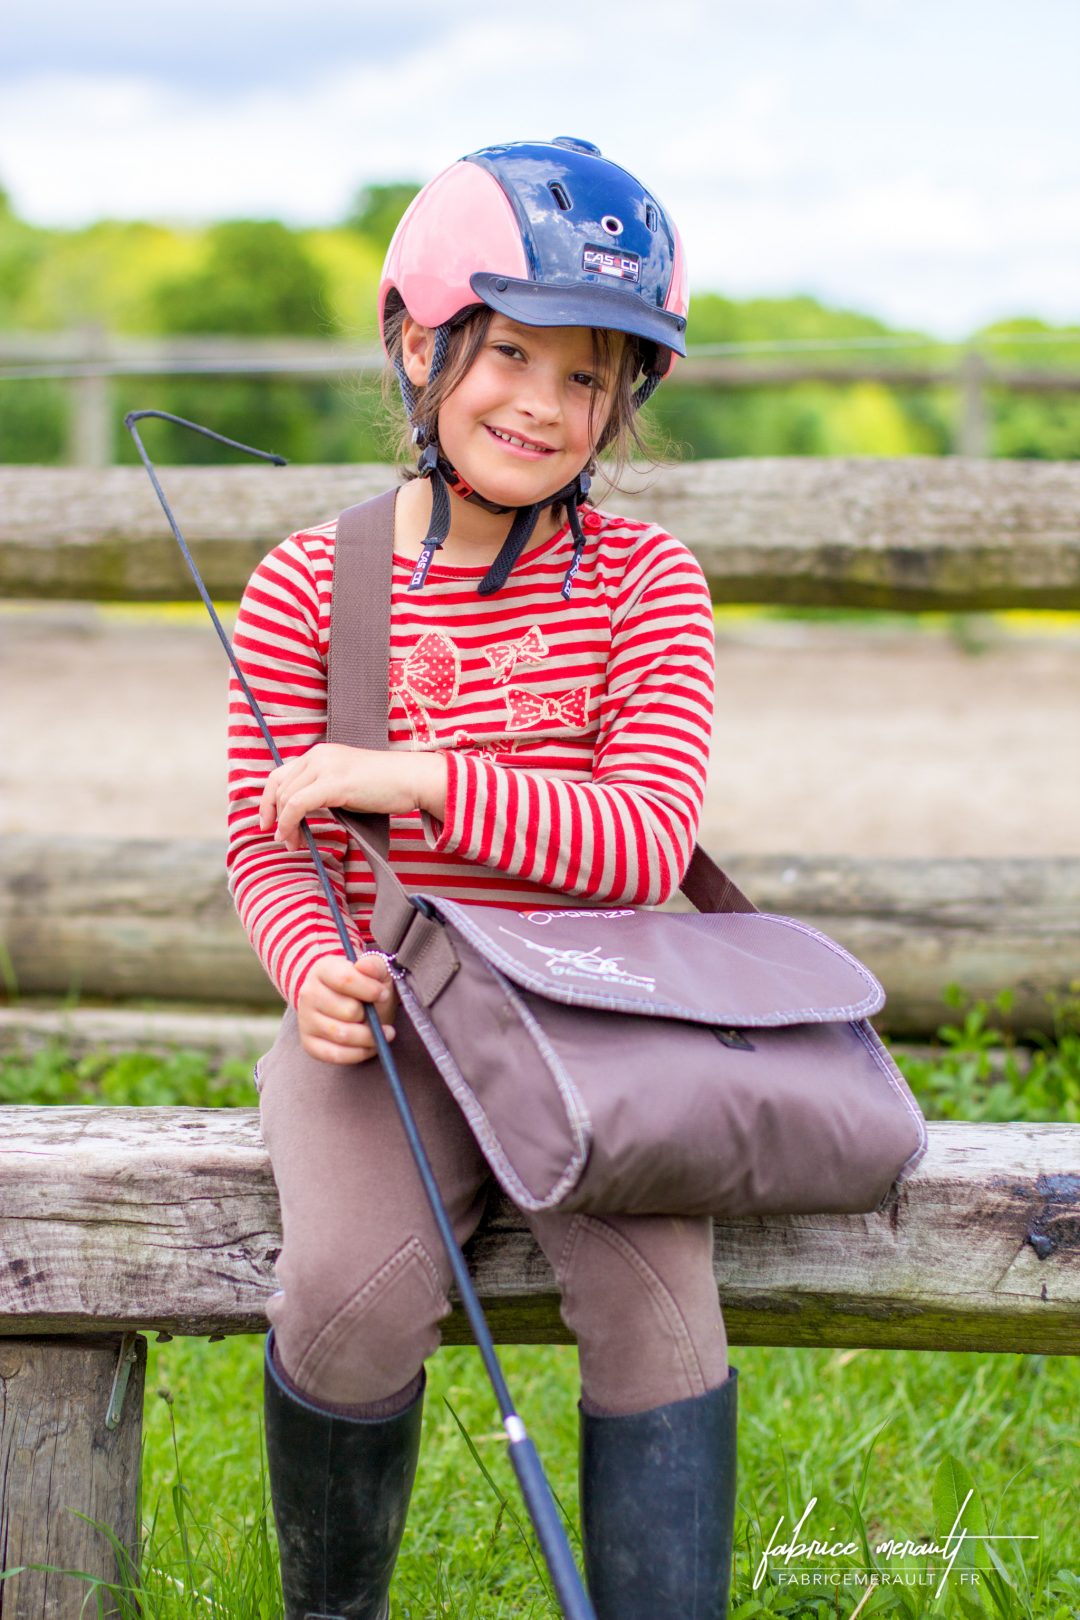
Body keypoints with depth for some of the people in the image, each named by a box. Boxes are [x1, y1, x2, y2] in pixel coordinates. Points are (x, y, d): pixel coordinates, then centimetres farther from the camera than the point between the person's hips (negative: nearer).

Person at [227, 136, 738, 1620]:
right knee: (359, 1288, -26)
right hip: (382, 1029, 0)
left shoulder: (644, 579, -1)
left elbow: (648, 844, -12)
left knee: (653, 1279, -27)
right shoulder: (311, 586, -1)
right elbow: (269, 847, 4)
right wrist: (314, 970, -19)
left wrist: (410, 778, -22)